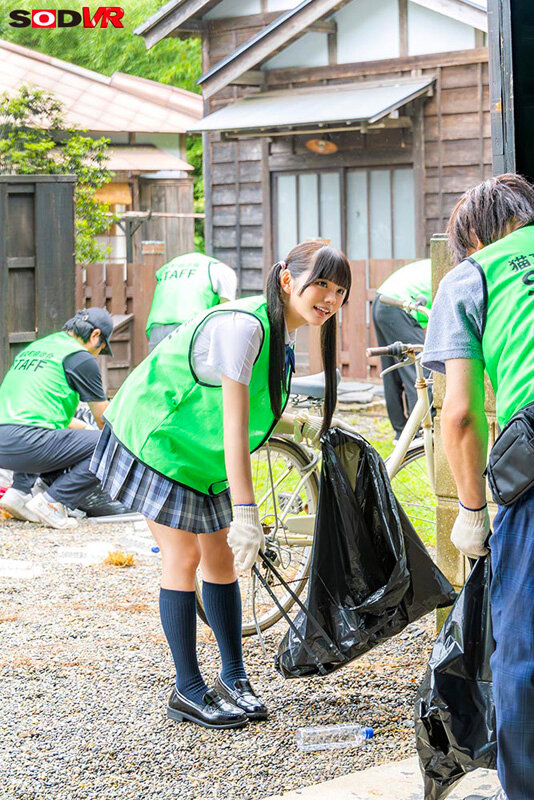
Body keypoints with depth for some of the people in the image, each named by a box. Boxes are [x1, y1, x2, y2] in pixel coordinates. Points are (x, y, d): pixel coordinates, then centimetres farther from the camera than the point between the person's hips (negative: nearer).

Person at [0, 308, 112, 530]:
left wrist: (84, 428, 47)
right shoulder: (81, 357, 2)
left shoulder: (34, 347, 26)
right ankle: (52, 502, -9)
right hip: (27, 444, -9)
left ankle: (19, 491, 17)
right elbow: (104, 419, 10)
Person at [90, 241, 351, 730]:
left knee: (220, 557, 8)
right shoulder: (242, 326, -31)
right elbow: (234, 426, -34)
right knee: (184, 556, -6)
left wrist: (305, 428, 1)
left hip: (202, 453, 8)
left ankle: (234, 678, 17)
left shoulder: (282, 333, -2)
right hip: (157, 439, -8)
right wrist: (246, 514, -35)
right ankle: (188, 691, 2)